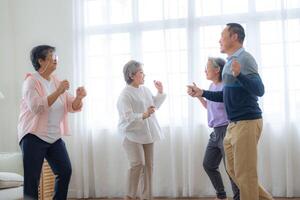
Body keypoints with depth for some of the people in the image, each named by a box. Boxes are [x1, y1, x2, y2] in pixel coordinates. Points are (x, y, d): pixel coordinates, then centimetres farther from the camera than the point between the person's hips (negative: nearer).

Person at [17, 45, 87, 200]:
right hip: (34, 137, -6)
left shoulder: (57, 82, 12)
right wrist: (58, 92, -26)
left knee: (65, 171, 5)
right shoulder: (31, 81, -8)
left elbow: (72, 106, 9)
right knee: (32, 179, -3)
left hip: (55, 137, 7)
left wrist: (79, 97, -13)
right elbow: (36, 107, -24)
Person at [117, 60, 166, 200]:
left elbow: (154, 106, 23)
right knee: (138, 163, -18)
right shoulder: (125, 95, -16)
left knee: (148, 165, 9)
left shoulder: (145, 90, 8)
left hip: (147, 134, 8)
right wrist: (143, 115, -34)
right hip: (133, 135, -8)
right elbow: (127, 118, -23)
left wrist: (160, 92, 14)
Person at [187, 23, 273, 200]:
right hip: (234, 124, 10)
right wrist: (202, 93, 17)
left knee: (245, 173, -4)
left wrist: (239, 75, -39)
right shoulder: (231, 61, 15)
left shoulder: (245, 58, -12)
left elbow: (259, 90, -24)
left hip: (247, 122, -10)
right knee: (233, 170, 14)